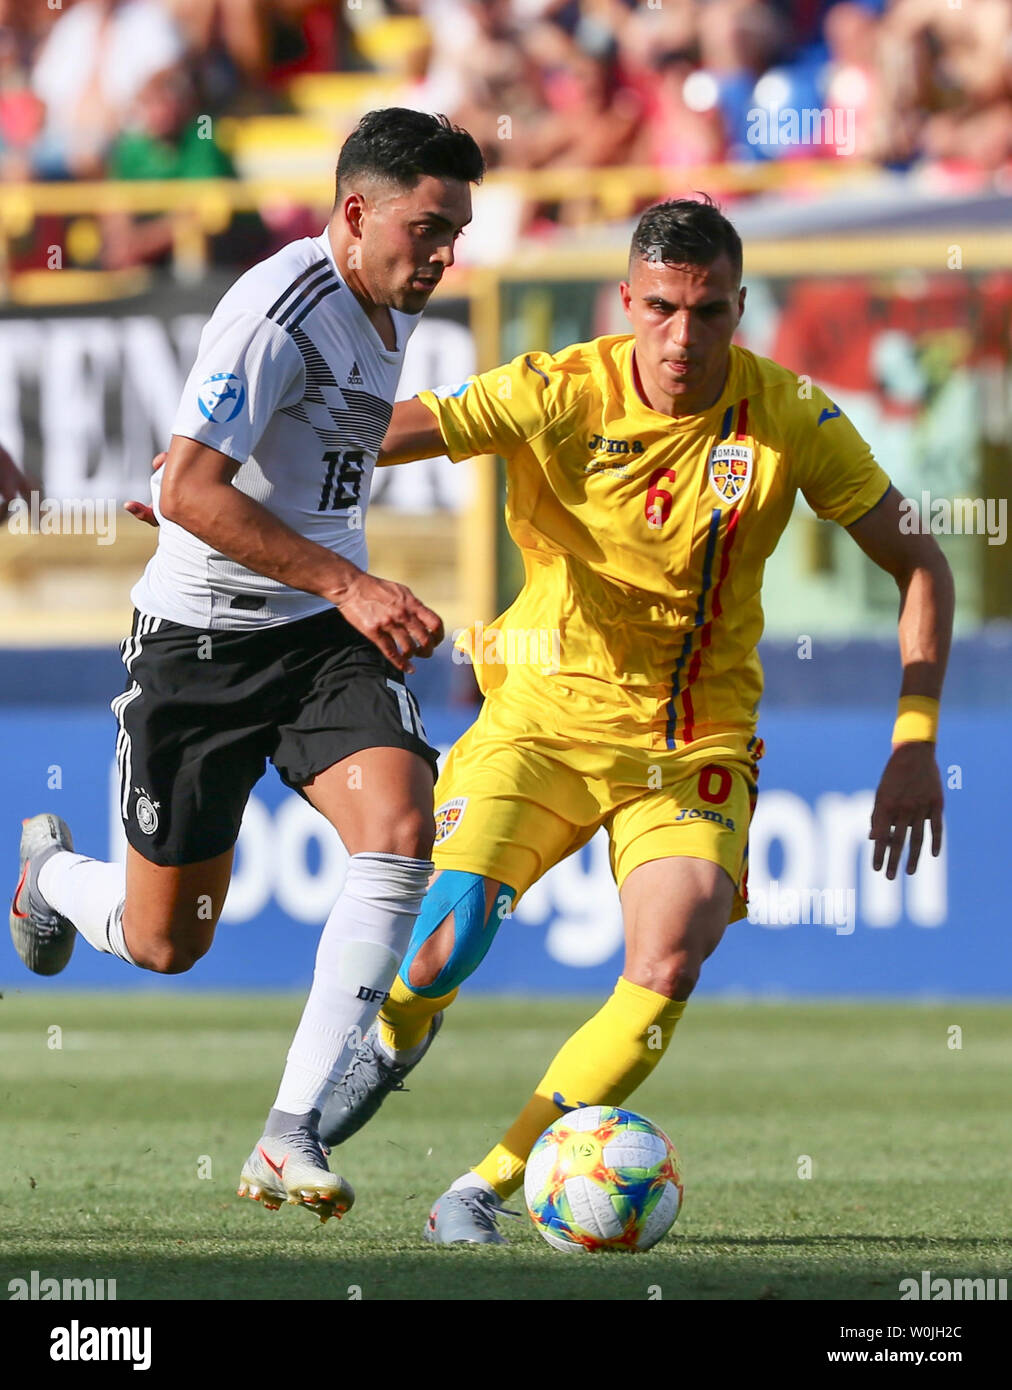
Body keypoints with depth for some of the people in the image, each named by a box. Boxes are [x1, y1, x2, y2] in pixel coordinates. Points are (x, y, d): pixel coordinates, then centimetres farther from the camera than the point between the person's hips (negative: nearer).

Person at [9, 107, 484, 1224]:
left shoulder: (390, 316, 7)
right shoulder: (279, 308, -20)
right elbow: (188, 491, -26)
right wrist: (348, 585, -28)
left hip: (327, 632, 6)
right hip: (202, 636, -6)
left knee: (400, 833, -21)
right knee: (164, 943, 3)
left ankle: (291, 1136, -19)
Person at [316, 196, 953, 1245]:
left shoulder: (792, 421, -9)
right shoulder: (560, 395, -14)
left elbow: (918, 566, 1)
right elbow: (381, 433, -13)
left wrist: (915, 745, -6)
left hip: (694, 744, 1)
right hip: (544, 714, -1)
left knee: (668, 970, -22)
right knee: (452, 929, -22)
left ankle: (484, 1188, -9)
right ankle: (392, 1039, 16)